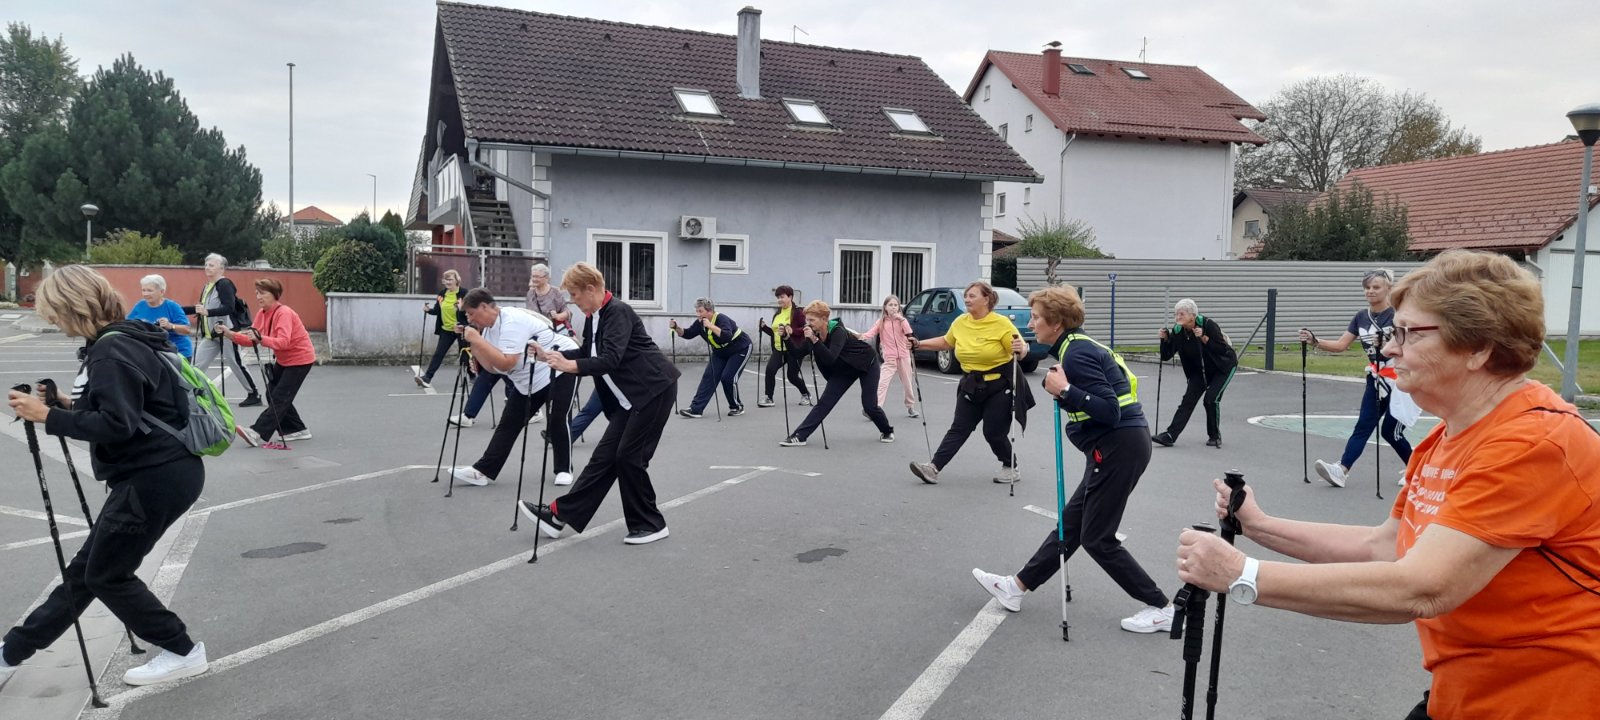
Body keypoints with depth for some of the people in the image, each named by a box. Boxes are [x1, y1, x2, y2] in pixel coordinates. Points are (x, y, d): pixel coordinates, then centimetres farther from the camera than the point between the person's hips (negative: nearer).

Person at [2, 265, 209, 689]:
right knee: (86, 569, 18)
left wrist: (48, 418, -17)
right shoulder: (118, 342, 14)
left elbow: (118, 426, -25)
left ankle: (182, 653, 13)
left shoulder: (112, 351, -17)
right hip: (154, 473, 10)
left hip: (158, 477, -10)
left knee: (106, 574, 4)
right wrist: (71, 405, 12)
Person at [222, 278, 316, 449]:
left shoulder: (284, 313, -23)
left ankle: (259, 433, -19)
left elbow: (283, 342, -36)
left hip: (300, 359, -9)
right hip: (283, 360, 9)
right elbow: (251, 340, -2)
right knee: (273, 395, 9)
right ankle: (297, 429, 19)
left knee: (279, 397, -13)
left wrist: (260, 338, -49)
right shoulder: (262, 313, 3)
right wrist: (230, 334, -17)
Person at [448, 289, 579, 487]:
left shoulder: (512, 321, -26)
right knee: (509, 422, 3)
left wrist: (477, 340, -28)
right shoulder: (489, 328, 2)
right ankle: (483, 471, 2)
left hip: (561, 368, -9)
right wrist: (472, 344, -10)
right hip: (528, 380, 9)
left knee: (557, 421, -9)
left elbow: (505, 364, -33)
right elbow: (491, 367, -1)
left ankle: (564, 470, 9)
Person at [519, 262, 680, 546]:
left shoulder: (618, 312, -18)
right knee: (605, 455, 7)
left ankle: (650, 524, 8)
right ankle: (561, 514, 7)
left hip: (654, 390, -9)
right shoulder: (593, 317, 9)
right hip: (629, 397, 9)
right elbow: (587, 353, 22)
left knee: (629, 456, -5)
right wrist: (550, 356, 14)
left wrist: (570, 366, -37)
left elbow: (611, 360, -29)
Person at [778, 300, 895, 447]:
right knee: (824, 402, -7)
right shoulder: (814, 333, -13)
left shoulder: (838, 332, -33)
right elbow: (799, 351, -18)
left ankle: (887, 431, 25)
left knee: (869, 405, -4)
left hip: (867, 364, -6)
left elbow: (830, 358, -46)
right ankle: (799, 436, -12)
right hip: (843, 369, 6)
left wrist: (814, 340, -51)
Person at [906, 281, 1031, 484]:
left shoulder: (1001, 323, -14)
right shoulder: (960, 322, 1)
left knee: (994, 432, 0)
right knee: (959, 428, 2)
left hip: (999, 385, -5)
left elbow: (1021, 350, -12)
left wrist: (1020, 348, -35)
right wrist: (919, 344, 13)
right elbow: (946, 342, 19)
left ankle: (1011, 468, 22)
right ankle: (934, 468, -4)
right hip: (971, 384, 5)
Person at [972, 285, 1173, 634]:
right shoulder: (1078, 345, 13)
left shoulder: (1077, 354, -16)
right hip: (1120, 445, 10)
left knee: (1097, 538, 0)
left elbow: (1110, 412, -22)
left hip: (1118, 448, -10)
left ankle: (1160, 609, 9)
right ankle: (1016, 586, 23)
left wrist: (1065, 391, -23)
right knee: (1071, 522, 14)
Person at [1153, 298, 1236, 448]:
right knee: (1188, 399, -7)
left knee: (1211, 399, -16)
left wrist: (1203, 338, -37)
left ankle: (1215, 436, 5)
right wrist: (1165, 339, -27)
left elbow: (1223, 349, -28)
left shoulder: (1208, 324, -27)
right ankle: (1170, 435, -11)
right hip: (1199, 370, 5)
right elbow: (1166, 356, -11)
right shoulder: (1177, 331, -13)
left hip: (1223, 366, -5)